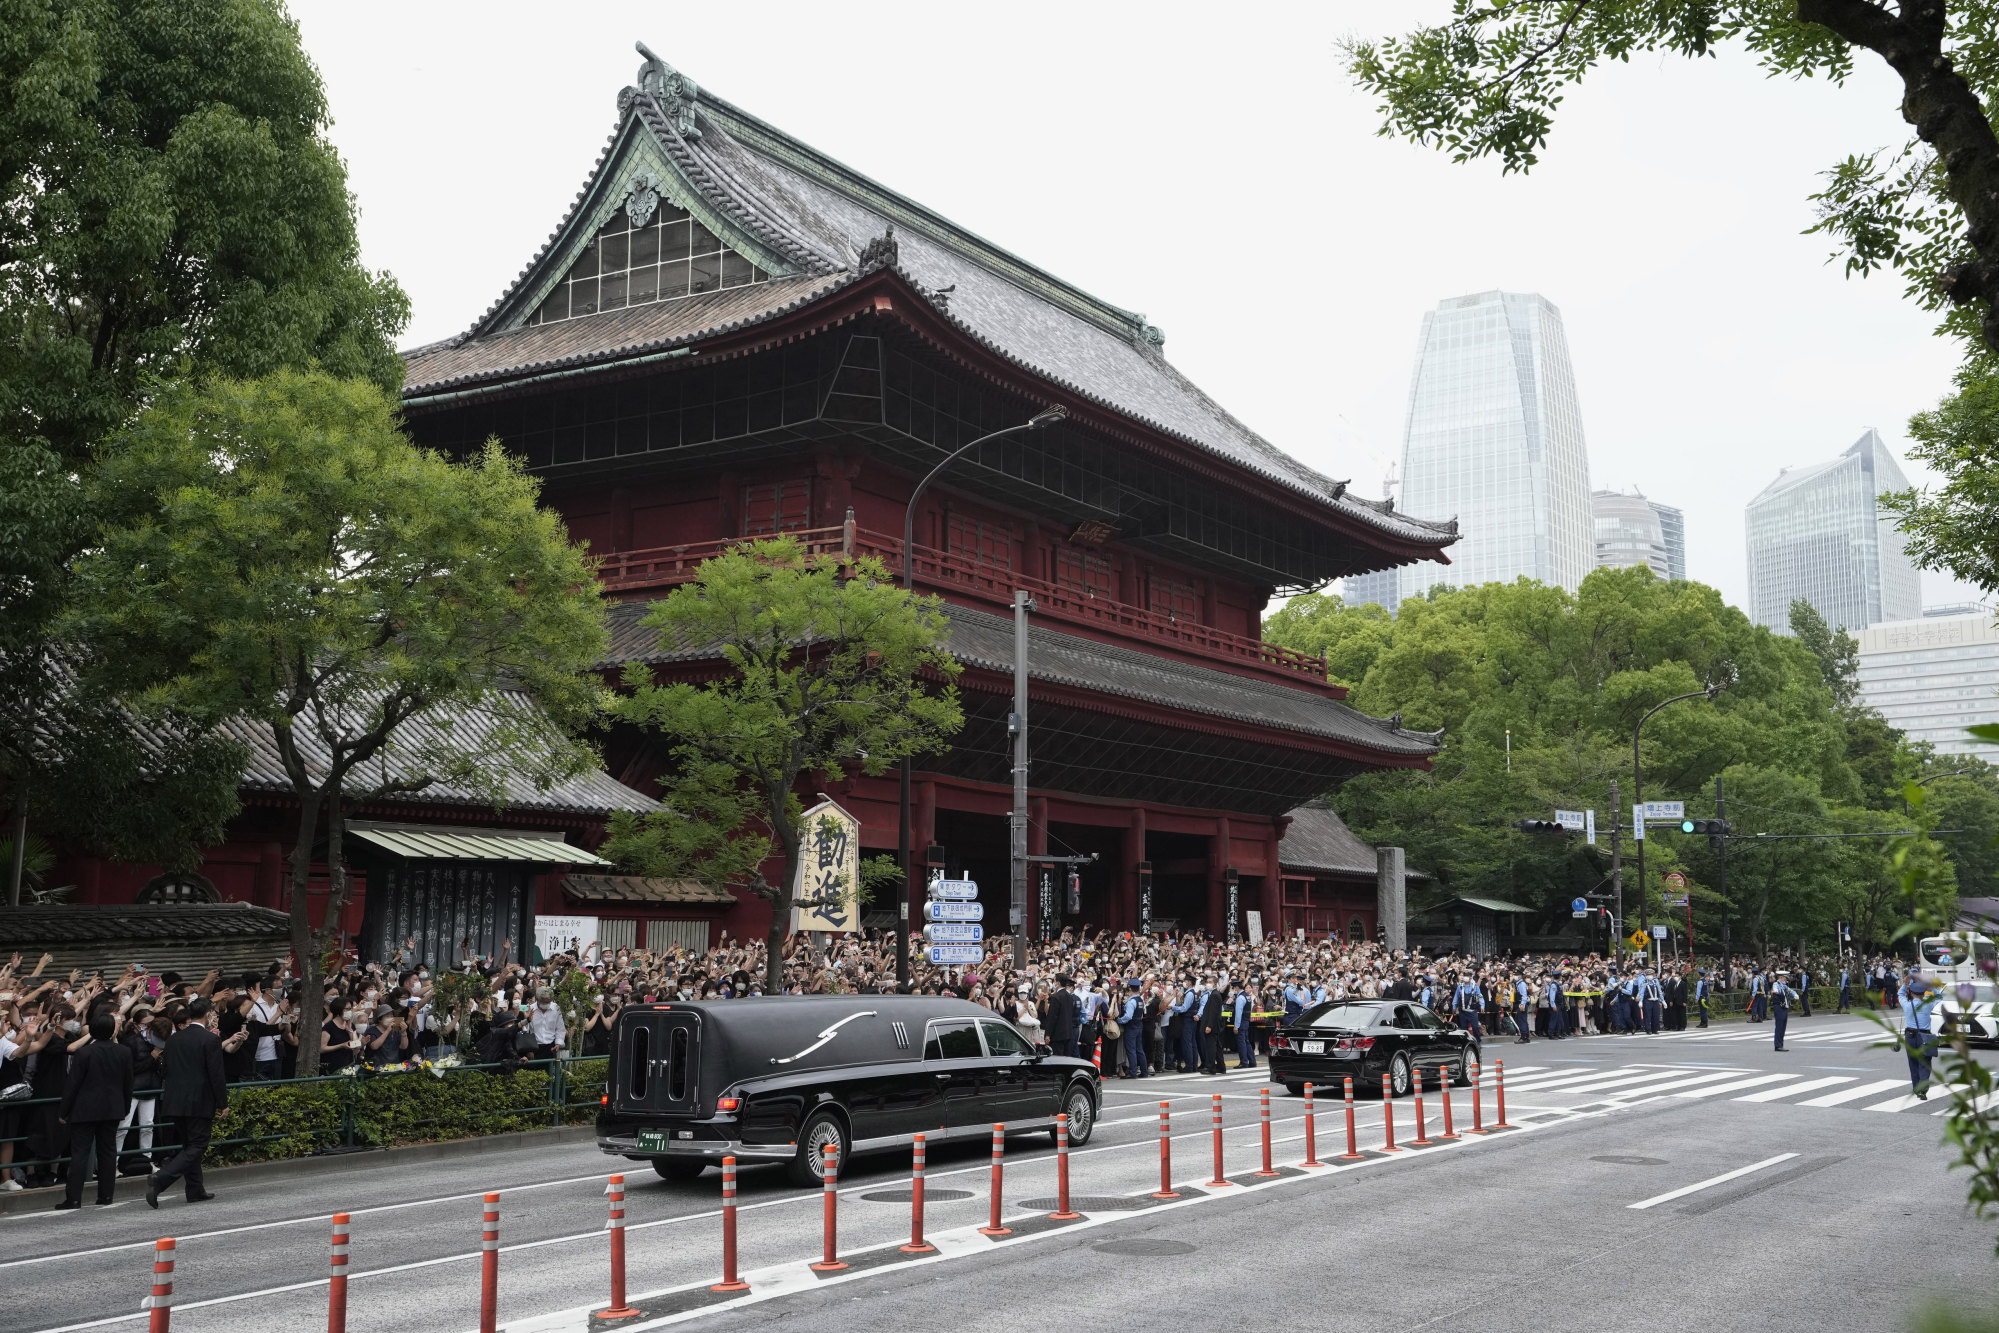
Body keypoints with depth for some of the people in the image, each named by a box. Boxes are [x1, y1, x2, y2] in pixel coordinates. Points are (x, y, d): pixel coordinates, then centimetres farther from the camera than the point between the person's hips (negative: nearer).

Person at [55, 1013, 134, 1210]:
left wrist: (64, 1112, -1)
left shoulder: (84, 1053, -13)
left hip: (85, 1110, -4)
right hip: (112, 1110, 4)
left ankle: (74, 1198, -4)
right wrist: (125, 1108, 19)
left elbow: (72, 1084, -9)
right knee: (108, 1152, 10)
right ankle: (106, 1195, 11)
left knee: (79, 1153, -1)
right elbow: (128, 1084, 7)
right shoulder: (124, 1053, 0)